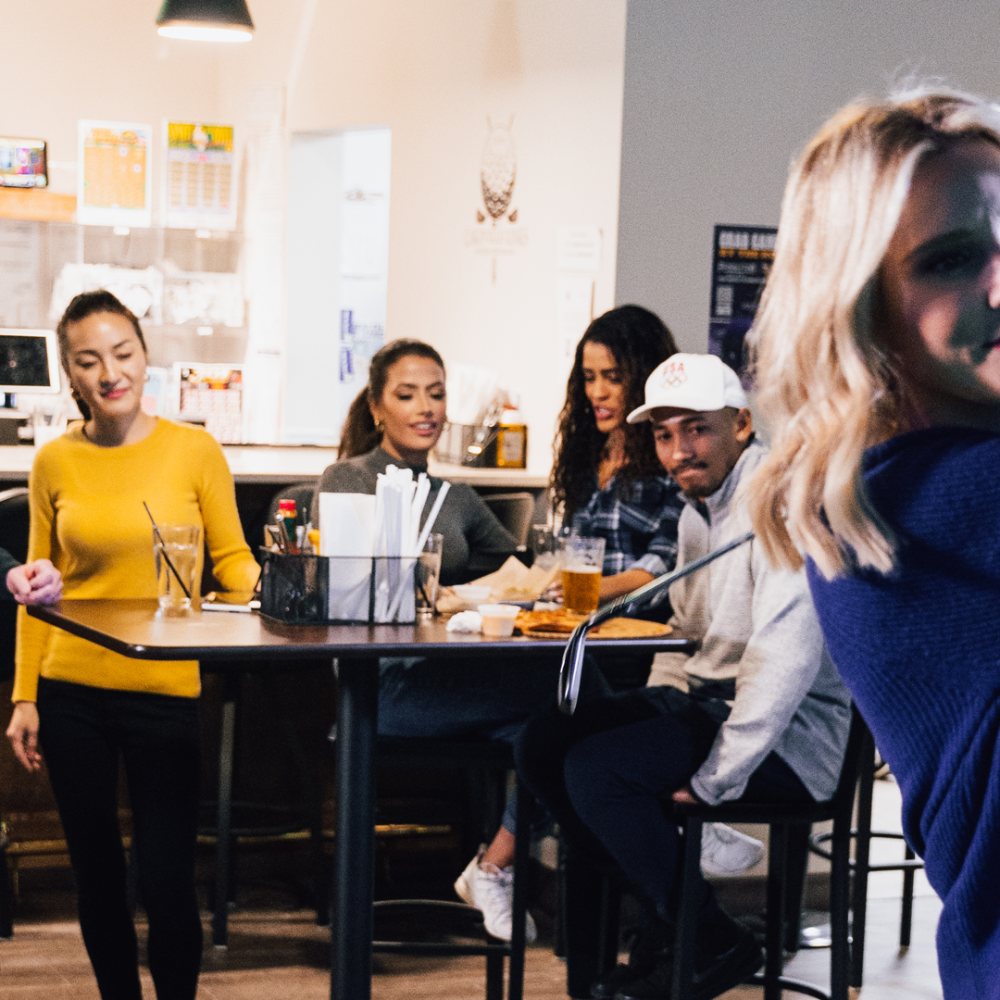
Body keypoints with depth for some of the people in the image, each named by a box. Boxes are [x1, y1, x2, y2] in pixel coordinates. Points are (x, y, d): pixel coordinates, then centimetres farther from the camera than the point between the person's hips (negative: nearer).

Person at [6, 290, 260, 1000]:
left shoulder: (194, 451, -2)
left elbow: (231, 559, 4)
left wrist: (264, 584, -18)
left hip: (165, 694, -2)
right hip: (71, 693, 2)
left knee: (168, 883, -2)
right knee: (97, 875, 12)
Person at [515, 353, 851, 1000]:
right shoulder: (699, 510, 14)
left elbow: (786, 658, -26)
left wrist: (716, 779, -23)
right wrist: (661, 705, 4)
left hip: (791, 730, -10)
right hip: (708, 698, 10)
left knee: (597, 770, -24)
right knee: (542, 745, -2)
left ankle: (713, 945, -6)